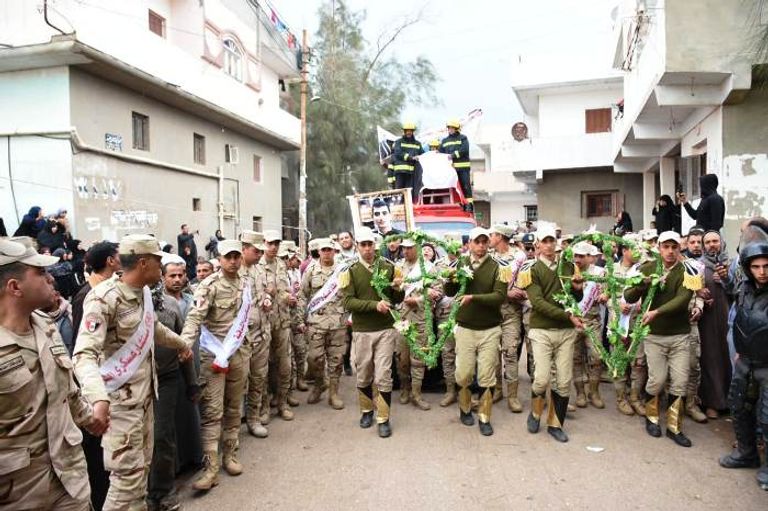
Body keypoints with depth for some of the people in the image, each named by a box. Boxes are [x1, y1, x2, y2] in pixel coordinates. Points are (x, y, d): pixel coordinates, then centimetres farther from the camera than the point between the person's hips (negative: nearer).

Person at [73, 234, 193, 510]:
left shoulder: (144, 292, 5)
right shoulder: (104, 298, -21)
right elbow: (84, 355, -31)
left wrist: (181, 343, 40)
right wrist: (99, 397, -47)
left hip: (145, 394, 8)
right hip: (120, 400, -8)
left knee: (142, 466, 17)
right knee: (129, 474, -3)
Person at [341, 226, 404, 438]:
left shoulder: (388, 267, 4)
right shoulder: (351, 272, -1)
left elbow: (398, 299, 9)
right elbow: (348, 302, -10)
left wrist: (397, 289, -14)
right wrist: (374, 304, -22)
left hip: (386, 329, 0)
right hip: (362, 331, 0)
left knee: (383, 375, -1)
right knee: (363, 375, 13)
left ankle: (383, 419, 11)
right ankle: (366, 410, 34)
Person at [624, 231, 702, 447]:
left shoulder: (687, 271, -4)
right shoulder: (647, 269, 0)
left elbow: (682, 299, -19)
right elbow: (628, 297, -4)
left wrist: (657, 312, -32)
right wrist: (643, 285, -23)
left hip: (680, 335, 1)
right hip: (654, 335, 0)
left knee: (680, 382, 2)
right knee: (657, 379, -2)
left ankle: (674, 427, 18)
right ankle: (652, 417, 24)